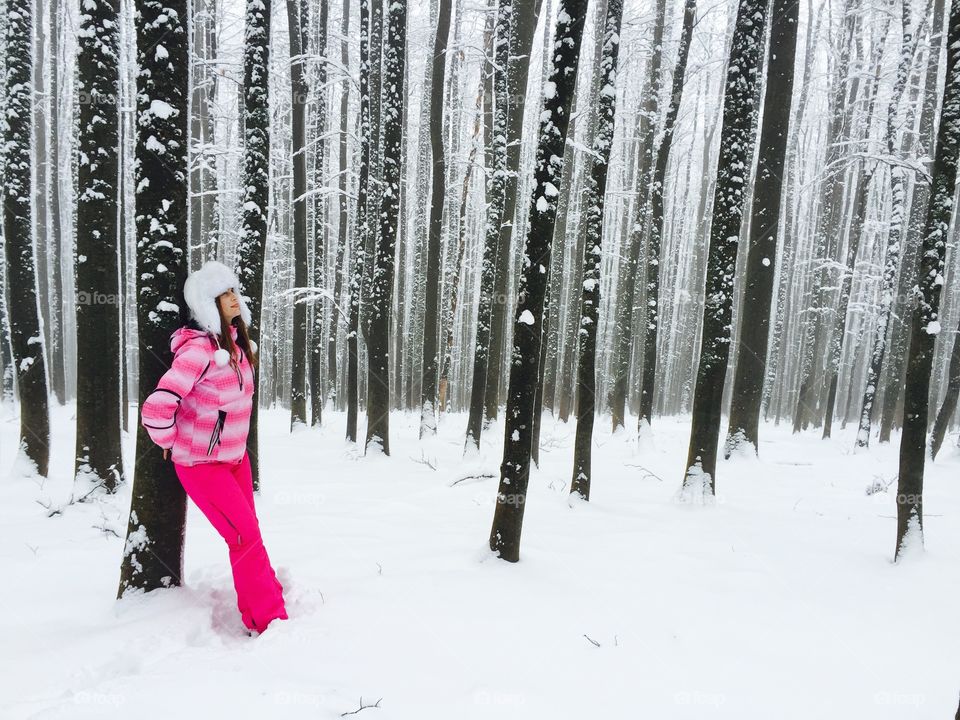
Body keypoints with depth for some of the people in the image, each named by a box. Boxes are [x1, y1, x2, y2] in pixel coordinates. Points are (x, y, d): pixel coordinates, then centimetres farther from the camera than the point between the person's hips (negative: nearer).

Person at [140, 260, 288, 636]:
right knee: (247, 537, -8)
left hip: (235, 455, 8)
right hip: (201, 464, -8)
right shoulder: (198, 348, -24)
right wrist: (174, 445, -10)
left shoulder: (236, 341, 2)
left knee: (248, 534, 11)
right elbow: (155, 411, -28)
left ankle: (255, 618, 24)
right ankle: (271, 621, 4)